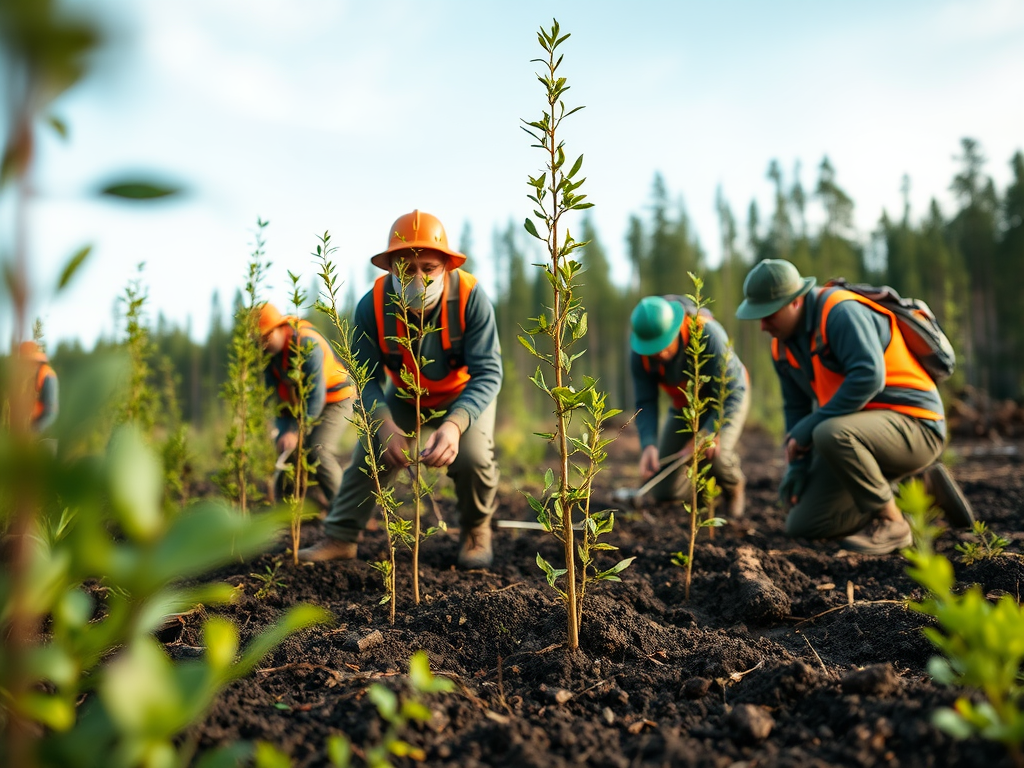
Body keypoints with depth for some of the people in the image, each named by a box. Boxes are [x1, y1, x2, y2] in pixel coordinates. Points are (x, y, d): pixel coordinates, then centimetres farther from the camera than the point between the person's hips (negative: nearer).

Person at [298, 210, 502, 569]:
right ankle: (341, 537, 9)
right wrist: (386, 426, -41)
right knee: (369, 454, -9)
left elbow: (487, 373, -35)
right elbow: (368, 378, -21)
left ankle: (476, 531, 4)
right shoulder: (372, 305, -27)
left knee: (472, 456, -25)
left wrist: (454, 424, -53)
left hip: (465, 395, -2)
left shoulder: (470, 297, -33)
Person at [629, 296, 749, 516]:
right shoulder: (639, 354, -25)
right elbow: (645, 403, -24)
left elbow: (732, 393, -36)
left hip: (727, 399, -3)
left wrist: (708, 433, -49)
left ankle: (733, 486, 5)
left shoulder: (708, 333, -37)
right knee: (664, 491, -4)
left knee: (715, 455, -33)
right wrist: (648, 445, -41)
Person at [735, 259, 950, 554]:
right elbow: (796, 406, 13)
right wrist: (798, 464, 3)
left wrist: (808, 429, -28)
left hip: (914, 427, -9)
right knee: (802, 525, 3)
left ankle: (892, 524, -13)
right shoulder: (783, 345, 6)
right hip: (859, 433, 9)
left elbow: (869, 377, -33)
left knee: (830, 434, -39)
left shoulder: (841, 313, -21)